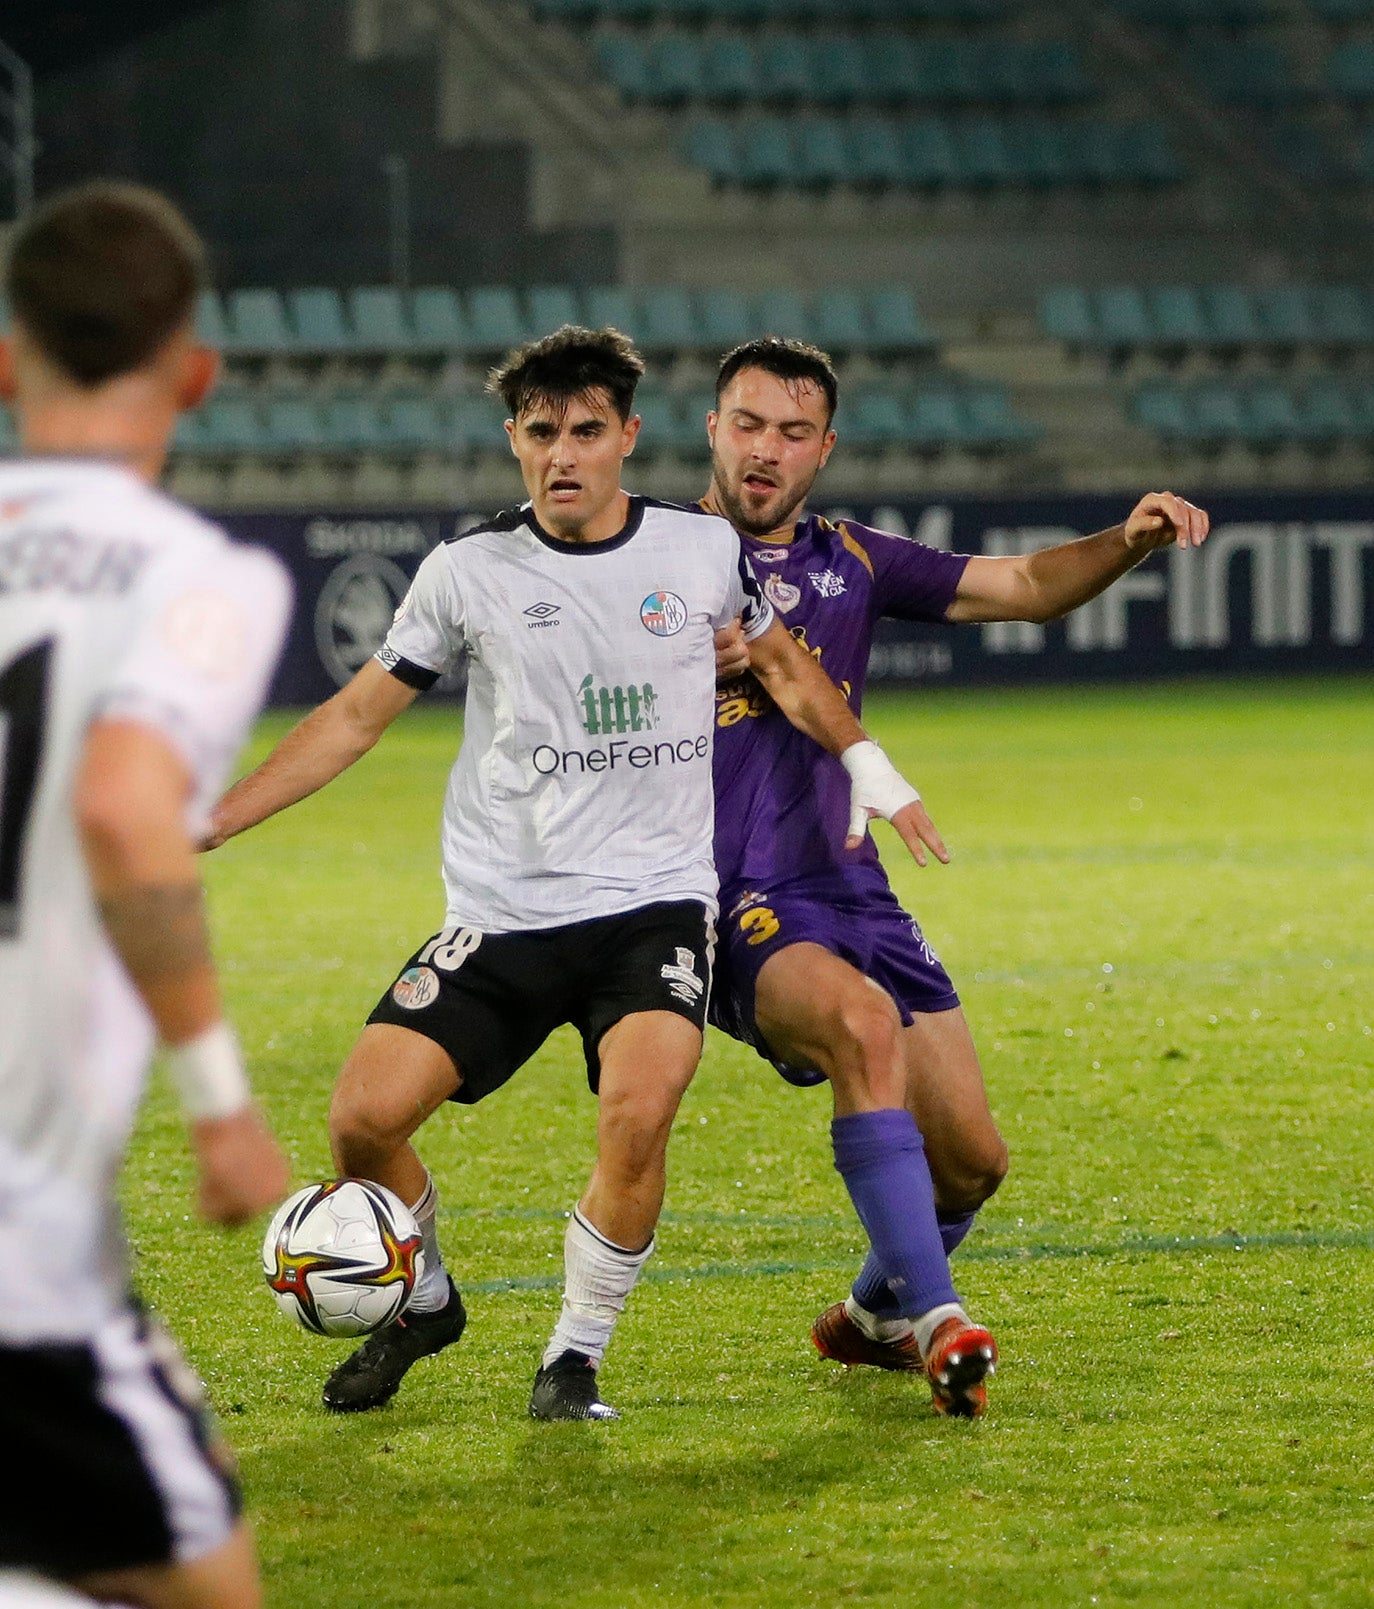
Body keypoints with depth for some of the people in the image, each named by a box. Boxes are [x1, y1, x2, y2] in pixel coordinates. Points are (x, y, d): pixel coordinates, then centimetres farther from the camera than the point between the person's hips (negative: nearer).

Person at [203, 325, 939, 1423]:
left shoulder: (703, 550, 4)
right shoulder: (469, 572, 2)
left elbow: (781, 661, 25)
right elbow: (356, 717, 10)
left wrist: (868, 766, 19)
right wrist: (204, 825, 6)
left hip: (655, 905, -1)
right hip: (501, 918, 1)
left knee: (639, 1108, -28)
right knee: (367, 1116, -15)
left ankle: (576, 1357, -7)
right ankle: (422, 1302, 16)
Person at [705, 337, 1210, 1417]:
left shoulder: (852, 561, 14)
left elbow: (1026, 587, 13)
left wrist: (1130, 541, -5)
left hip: (848, 888, 6)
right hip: (729, 902, -6)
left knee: (972, 1159, 3)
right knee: (862, 1022, -36)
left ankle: (875, 1317, 34)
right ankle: (937, 1322, -36)